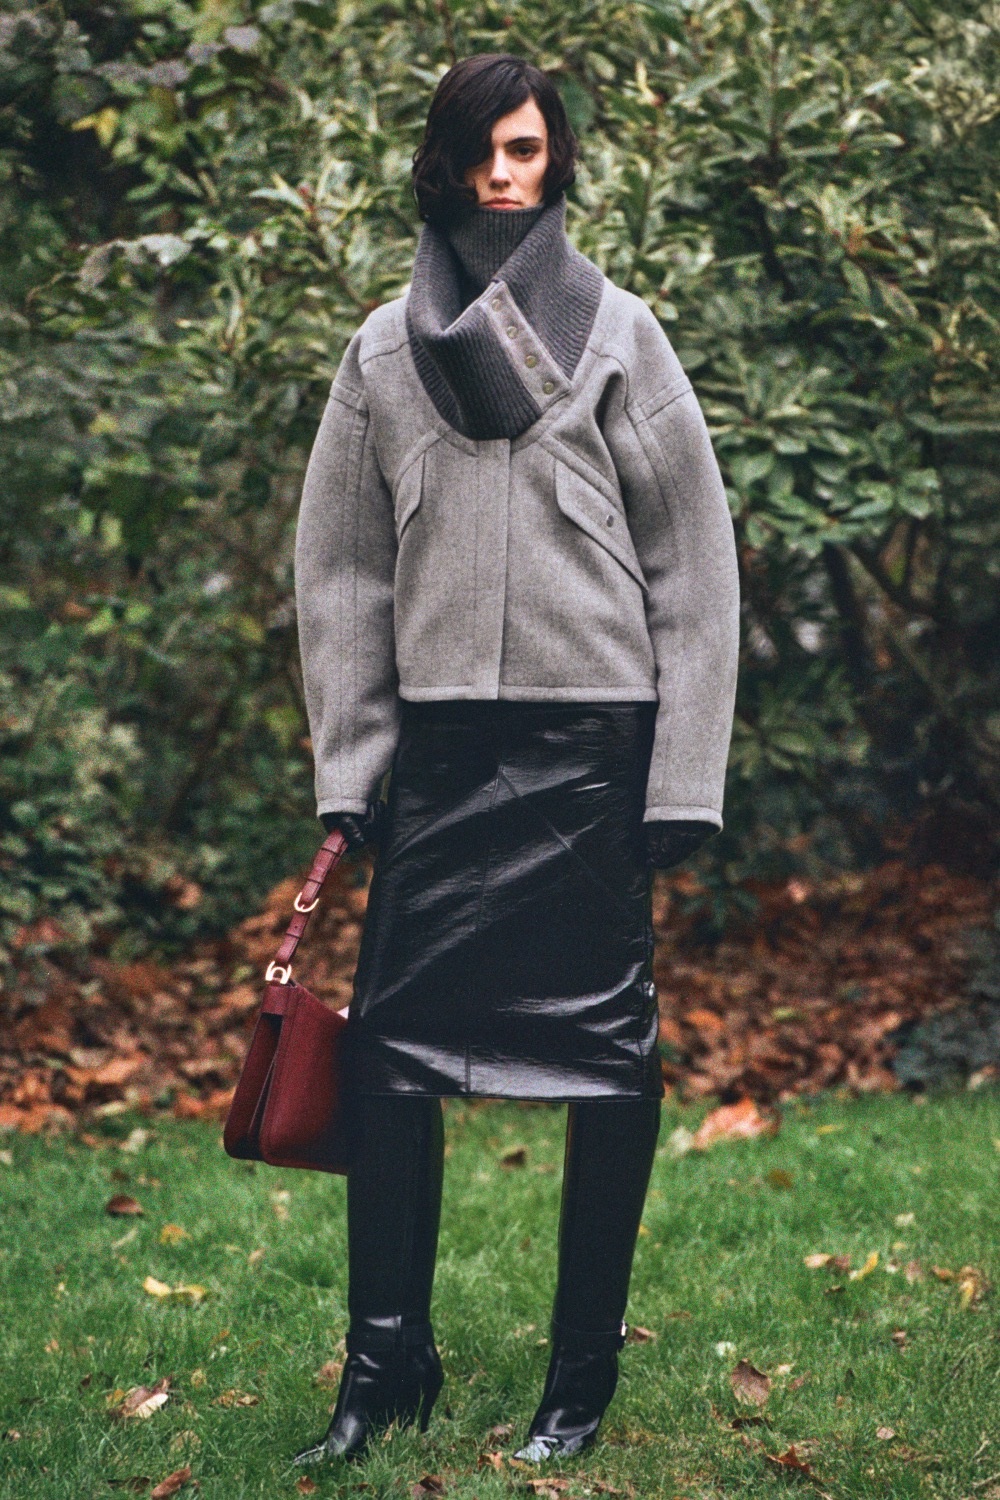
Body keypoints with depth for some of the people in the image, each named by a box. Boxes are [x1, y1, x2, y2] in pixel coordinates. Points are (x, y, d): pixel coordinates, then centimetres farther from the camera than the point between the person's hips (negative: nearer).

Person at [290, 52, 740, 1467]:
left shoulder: (620, 335, 3)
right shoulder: (385, 350, 9)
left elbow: (695, 562, 2)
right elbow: (339, 567, 11)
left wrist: (684, 775, -4)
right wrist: (349, 766, 3)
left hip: (596, 740, -2)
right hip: (440, 745, 2)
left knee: (605, 1055, 2)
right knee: (392, 1048, -1)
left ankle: (584, 1375, 13)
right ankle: (388, 1361, 11)